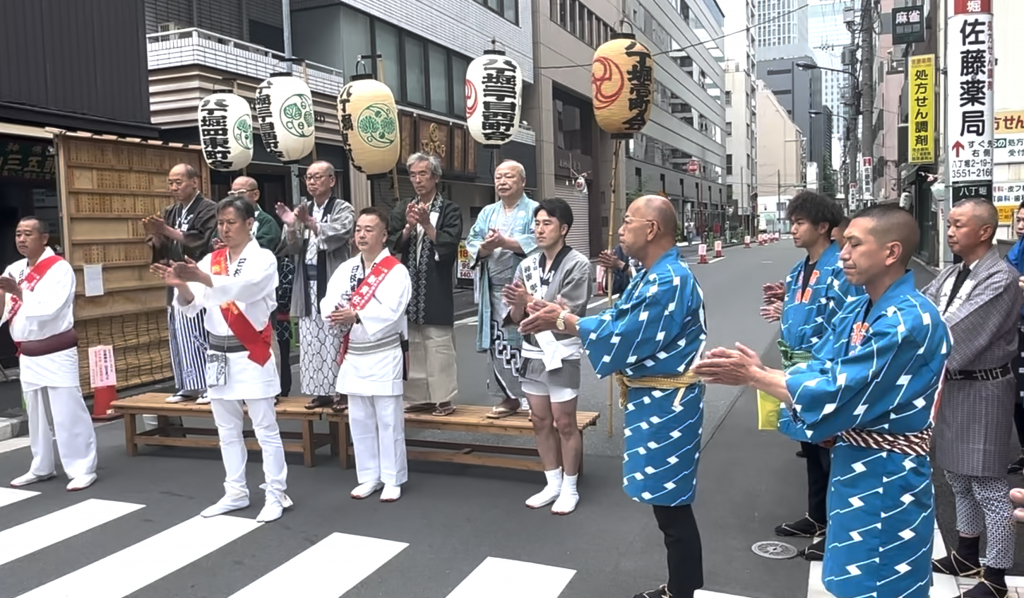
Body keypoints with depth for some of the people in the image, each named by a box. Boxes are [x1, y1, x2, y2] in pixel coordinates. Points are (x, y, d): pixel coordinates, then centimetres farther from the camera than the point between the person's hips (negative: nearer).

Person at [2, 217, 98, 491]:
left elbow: (49, 308, -23)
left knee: (68, 412, -6)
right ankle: (42, 467, 30)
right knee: (36, 414, 17)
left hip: (56, 353, -7)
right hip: (28, 354, 7)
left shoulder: (59, 268, -11)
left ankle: (82, 469, 4)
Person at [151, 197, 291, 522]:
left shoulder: (263, 258, -7)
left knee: (265, 429, 0)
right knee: (227, 430, 15)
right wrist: (182, 286, -25)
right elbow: (192, 305, -2)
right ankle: (235, 493, 27)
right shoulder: (211, 260, 9)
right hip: (218, 355, 6)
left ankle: (276, 494, 10)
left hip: (251, 354, -6)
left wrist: (202, 277, -43)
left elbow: (243, 287, -28)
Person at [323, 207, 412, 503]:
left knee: (388, 420, 1)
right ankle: (369, 476, 25)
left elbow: (390, 312, -21)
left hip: (385, 355, -6)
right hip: (353, 355, 6)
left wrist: (355, 315, -33)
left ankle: (393, 479, 13)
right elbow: (329, 301, 0)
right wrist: (335, 314, -23)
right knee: (360, 420, 12)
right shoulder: (345, 269, 9)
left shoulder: (396, 271, -9)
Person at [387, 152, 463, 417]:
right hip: (409, 288, 4)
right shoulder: (402, 209, 11)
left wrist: (427, 224, -16)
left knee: (439, 347, -2)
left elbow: (450, 246, -10)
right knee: (412, 346, 9)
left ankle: (444, 398, 6)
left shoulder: (450, 210, -1)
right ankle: (419, 397, 18)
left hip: (437, 290, -4)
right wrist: (409, 227, -13)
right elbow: (392, 244, 3)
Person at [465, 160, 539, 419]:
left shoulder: (534, 210, 1)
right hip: (494, 292, 5)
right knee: (499, 345, 7)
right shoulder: (487, 213, 18)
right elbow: (471, 243, 9)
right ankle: (509, 397, 17)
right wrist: (485, 248, -13)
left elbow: (539, 242, -15)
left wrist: (505, 242, -19)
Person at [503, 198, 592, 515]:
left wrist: (530, 300, -22)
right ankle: (552, 484, 28)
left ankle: (569, 488, 19)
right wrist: (517, 304, -18)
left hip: (562, 354, -6)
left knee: (565, 424, 4)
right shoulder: (527, 265, 5)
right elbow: (516, 318, 4)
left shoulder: (577, 264, -11)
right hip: (532, 353, 6)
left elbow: (568, 315, -16)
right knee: (541, 423, 13)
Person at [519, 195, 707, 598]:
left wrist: (562, 321, -15)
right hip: (651, 400, 10)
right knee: (666, 501, 19)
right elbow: (617, 320, 9)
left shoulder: (671, 281, -22)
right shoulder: (650, 276, 11)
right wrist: (561, 315, -1)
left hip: (666, 405, -10)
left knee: (672, 505, 2)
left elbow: (624, 338, -23)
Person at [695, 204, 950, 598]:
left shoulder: (910, 321, -23)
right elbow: (818, 370, 1)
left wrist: (754, 377, -20)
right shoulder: (857, 311, 6)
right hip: (853, 465, 9)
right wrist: (759, 370, -16)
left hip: (887, 480, -9)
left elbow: (835, 395, -26)